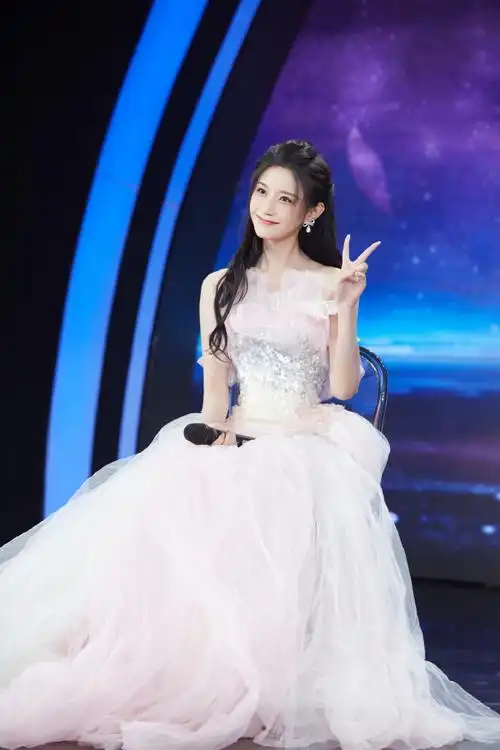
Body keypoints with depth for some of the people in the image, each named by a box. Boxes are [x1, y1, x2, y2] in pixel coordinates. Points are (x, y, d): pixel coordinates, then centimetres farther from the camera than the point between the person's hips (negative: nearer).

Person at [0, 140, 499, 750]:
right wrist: (215, 431, -10)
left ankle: (271, 695, -18)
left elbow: (344, 386, -3)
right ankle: (182, 693, -17)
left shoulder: (332, 283, 6)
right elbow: (215, 385, 10)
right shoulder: (221, 286, 14)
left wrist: (347, 306, -13)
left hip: (312, 445, -2)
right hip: (237, 442, 3)